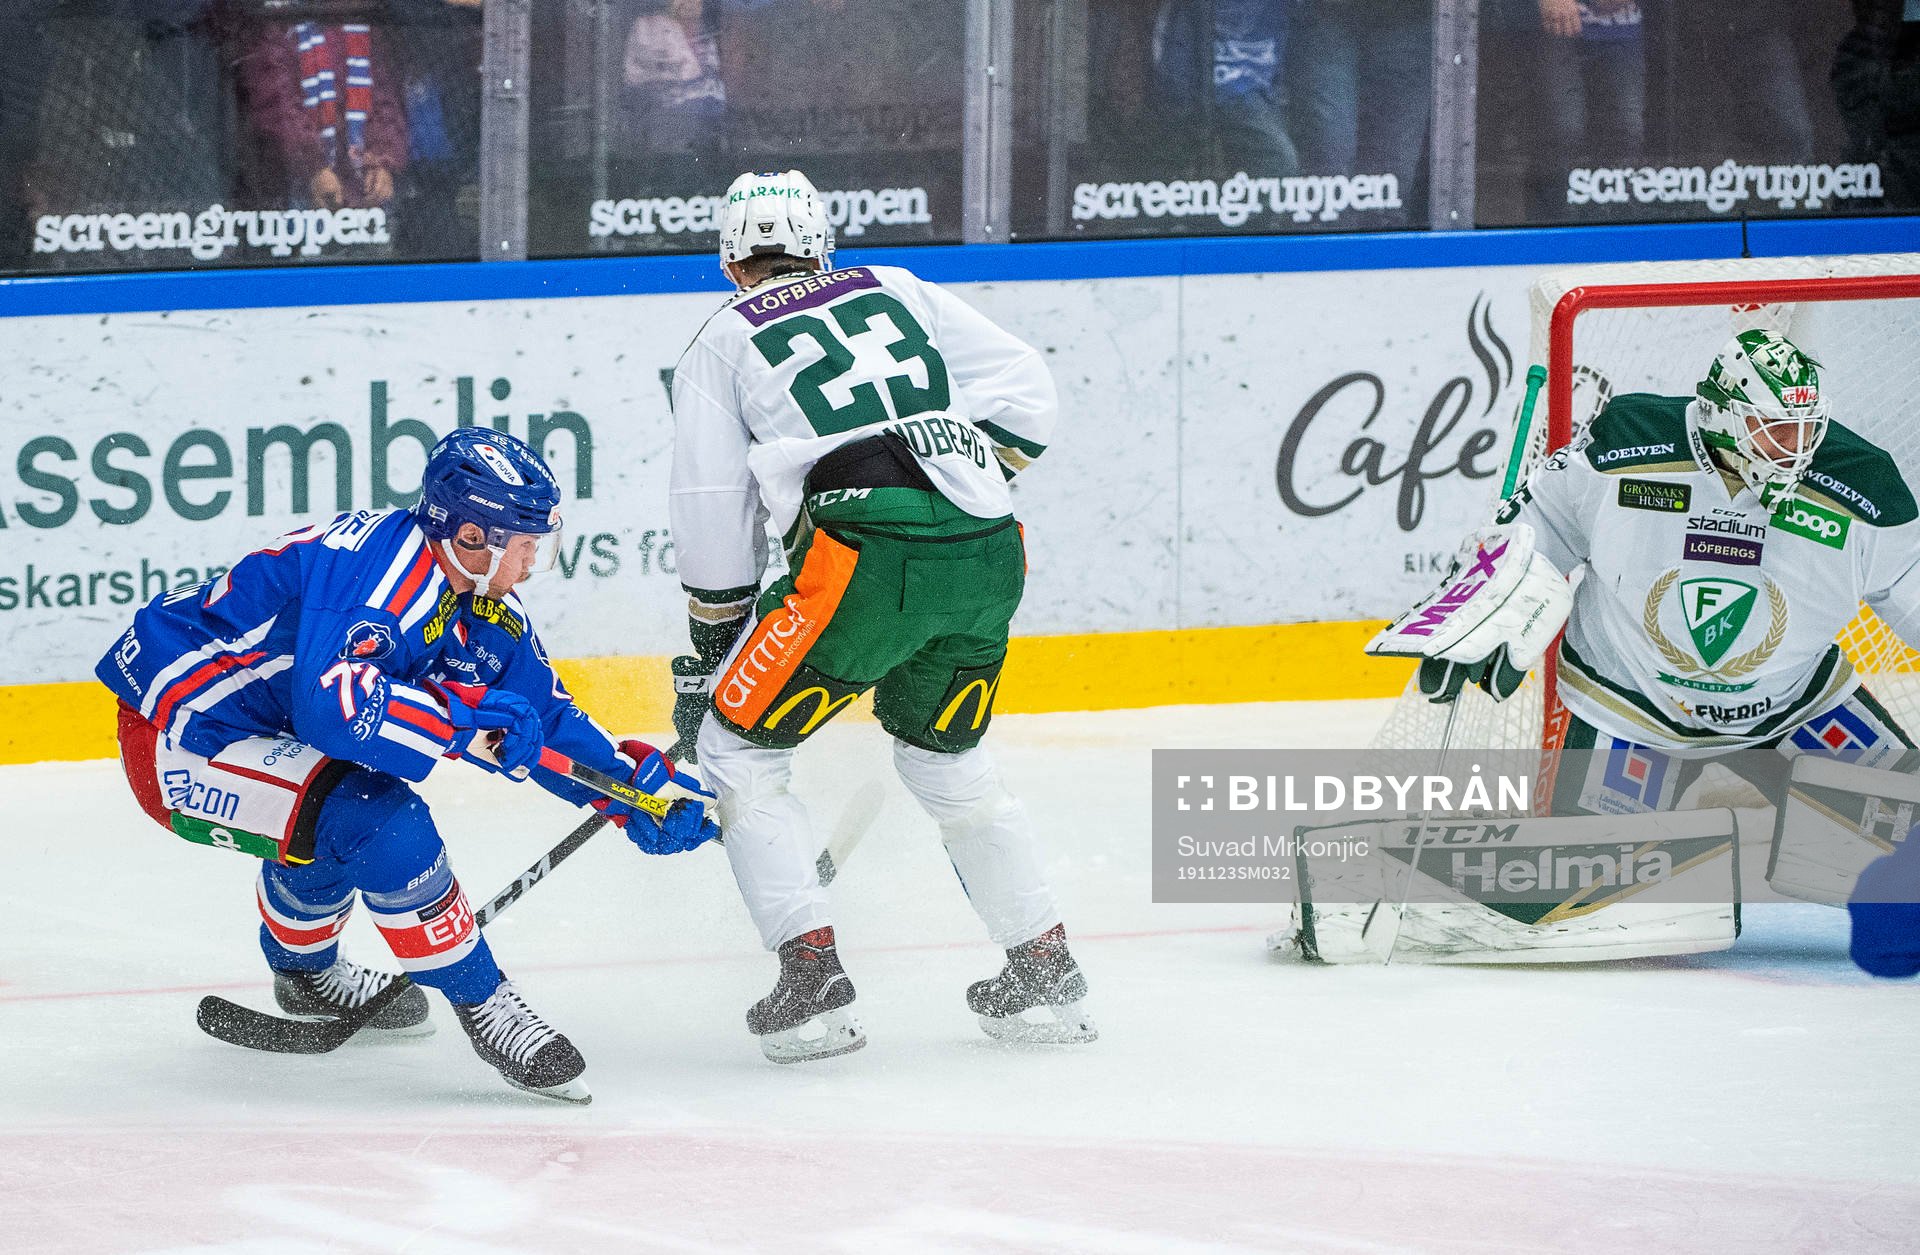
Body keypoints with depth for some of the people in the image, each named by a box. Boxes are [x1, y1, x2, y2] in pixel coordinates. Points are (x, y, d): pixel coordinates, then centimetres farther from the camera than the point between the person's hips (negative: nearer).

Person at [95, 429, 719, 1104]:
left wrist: (636, 789, 3)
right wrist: (468, 719, -34)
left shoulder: (484, 606, 4)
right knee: (382, 824, -23)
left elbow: (542, 717, 13)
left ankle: (304, 970, 53)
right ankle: (481, 1002, -9)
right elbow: (329, 704, -39)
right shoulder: (374, 570, -26)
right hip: (176, 734, -10)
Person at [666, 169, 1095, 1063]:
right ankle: (1045, 977, 28)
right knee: (946, 760, 27)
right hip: (989, 557, 5)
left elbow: (713, 519, 13)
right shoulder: (896, 291, 26)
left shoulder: (723, 344, 16)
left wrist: (708, 657, 22)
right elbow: (1026, 389, 18)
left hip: (865, 559, -5)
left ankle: (811, 978, -1)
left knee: (738, 749, 10)